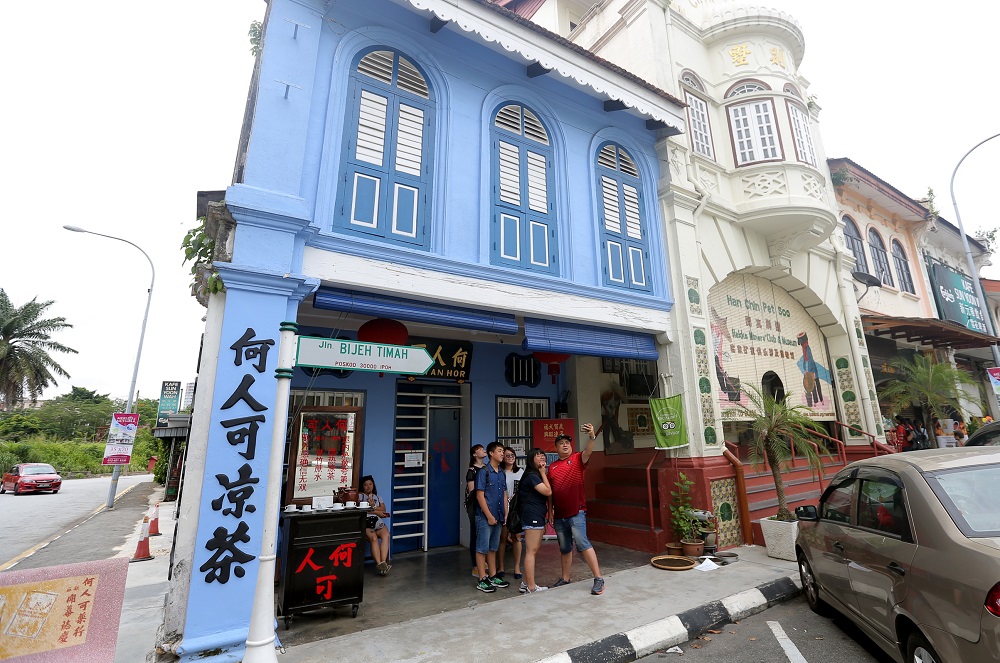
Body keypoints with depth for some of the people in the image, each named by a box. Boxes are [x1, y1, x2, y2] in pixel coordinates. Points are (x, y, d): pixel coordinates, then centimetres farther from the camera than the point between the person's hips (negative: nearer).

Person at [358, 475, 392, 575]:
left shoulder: (377, 497, 28)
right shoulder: (359, 496, 14)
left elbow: (383, 510, 15)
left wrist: (373, 506, -4)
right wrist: (377, 512, 0)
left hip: (378, 521, 3)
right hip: (365, 521, -3)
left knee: (386, 535, -29)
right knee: (373, 538, -32)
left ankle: (383, 562, -38)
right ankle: (380, 563, -37)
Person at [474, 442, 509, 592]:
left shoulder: (502, 473, 10)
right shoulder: (483, 471, -12)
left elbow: (504, 494, 14)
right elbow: (480, 496, -15)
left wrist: (505, 514, 8)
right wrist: (489, 516, -15)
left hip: (498, 517, 7)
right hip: (485, 517, -7)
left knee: (493, 548, 16)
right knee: (482, 548, 2)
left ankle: (493, 577, 26)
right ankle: (482, 580, 10)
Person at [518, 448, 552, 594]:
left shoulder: (537, 475, 18)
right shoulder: (532, 475, -14)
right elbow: (548, 492, -19)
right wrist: (543, 473, -11)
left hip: (538, 516, 11)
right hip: (532, 516, -11)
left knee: (534, 550, 14)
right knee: (531, 551, -5)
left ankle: (526, 584, 23)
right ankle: (531, 588, 1)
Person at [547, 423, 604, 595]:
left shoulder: (577, 459, -3)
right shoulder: (552, 467, 8)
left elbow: (588, 452, -25)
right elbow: (550, 492, 13)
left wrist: (591, 436, -44)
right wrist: (551, 512, 11)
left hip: (576, 513, -5)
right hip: (559, 516, 5)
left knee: (582, 544, -11)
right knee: (565, 548, 15)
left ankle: (598, 578, 0)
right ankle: (565, 578, 29)